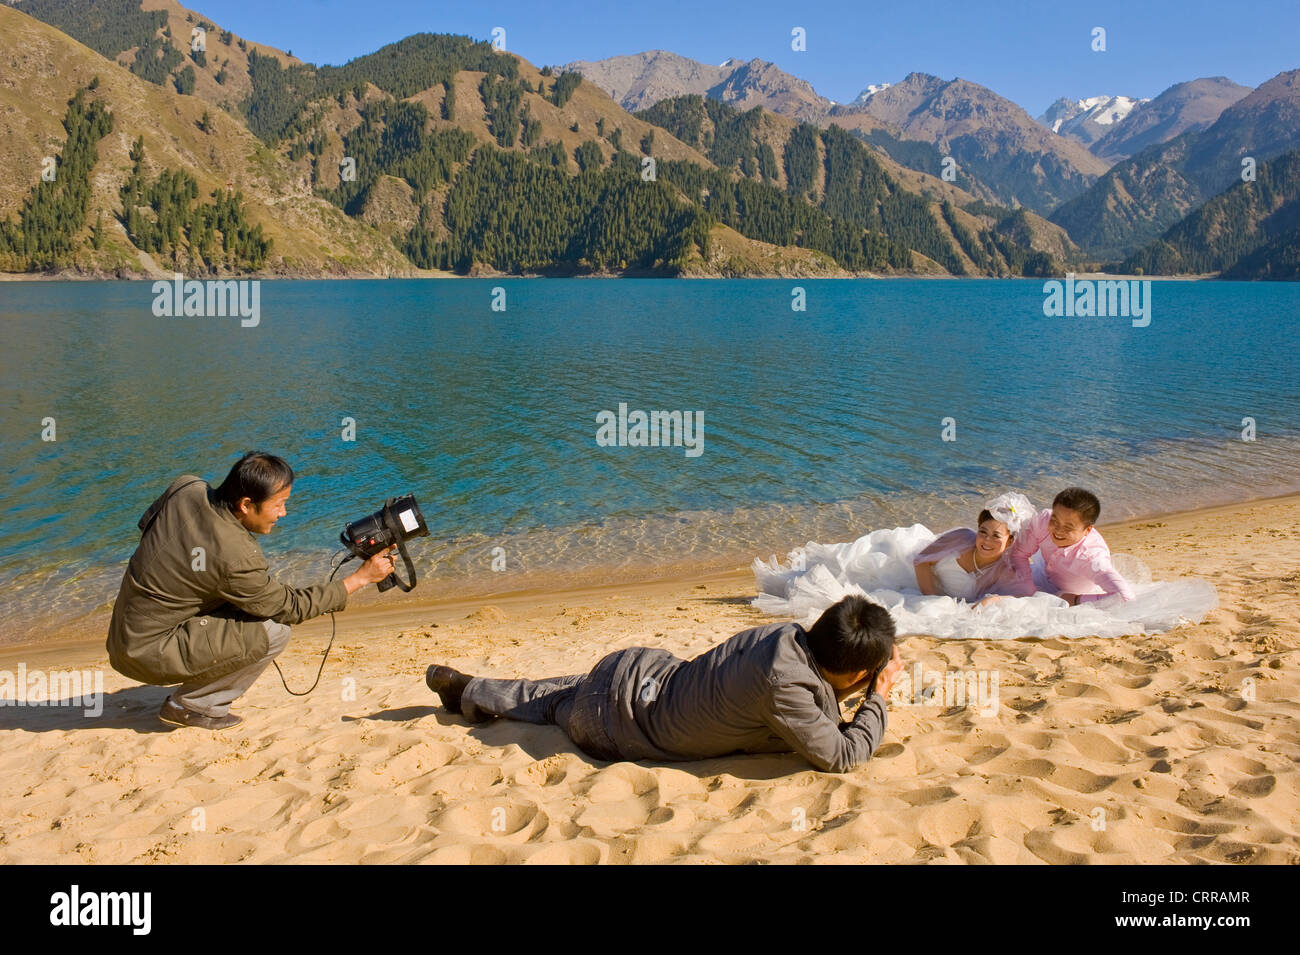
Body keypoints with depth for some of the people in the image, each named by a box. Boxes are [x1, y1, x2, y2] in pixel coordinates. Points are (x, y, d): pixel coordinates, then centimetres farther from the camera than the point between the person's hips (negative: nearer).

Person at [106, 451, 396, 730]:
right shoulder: (236, 559, -28)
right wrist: (361, 578, -10)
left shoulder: (186, 487, -7)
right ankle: (190, 706, -1)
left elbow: (145, 525, 15)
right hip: (148, 654, -9)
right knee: (274, 630, -17)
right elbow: (290, 608, -13)